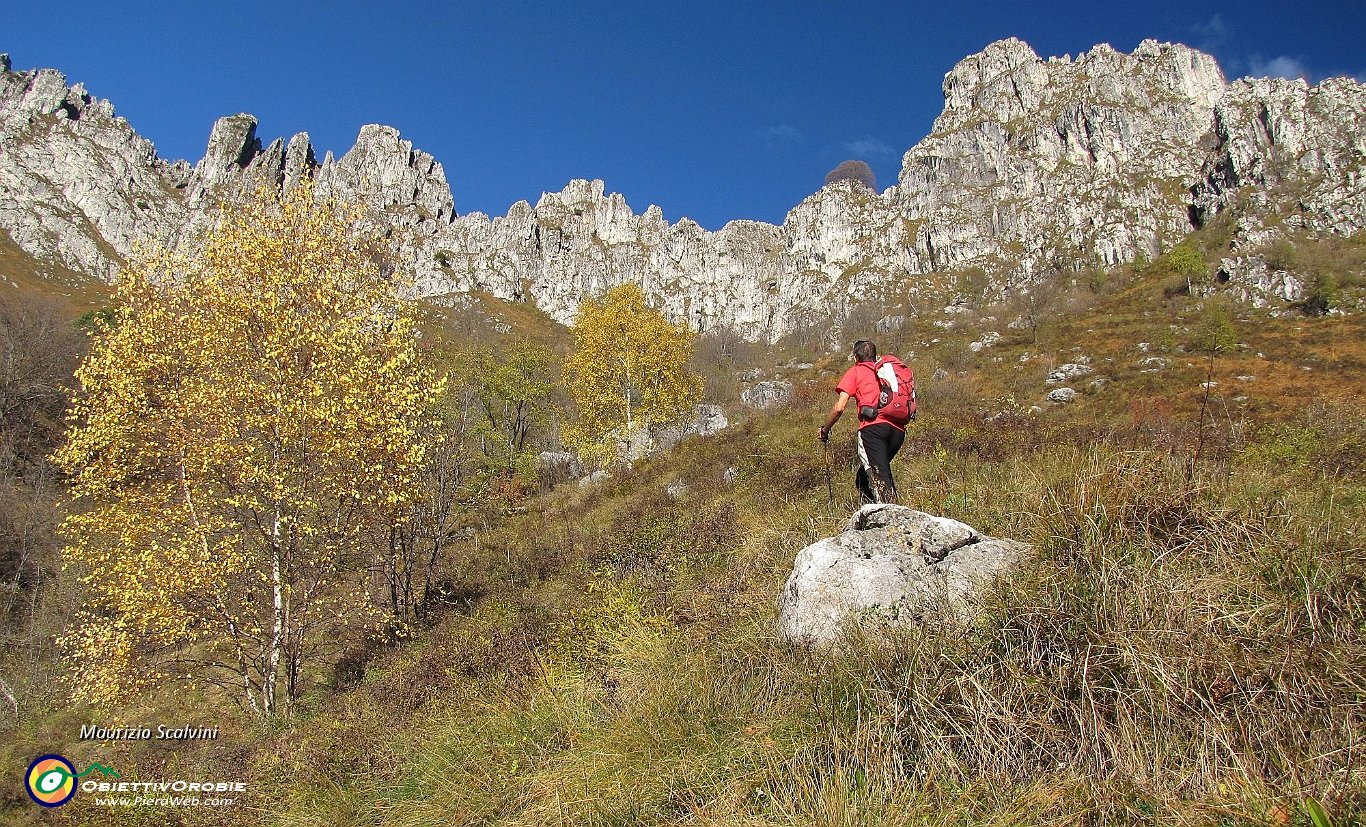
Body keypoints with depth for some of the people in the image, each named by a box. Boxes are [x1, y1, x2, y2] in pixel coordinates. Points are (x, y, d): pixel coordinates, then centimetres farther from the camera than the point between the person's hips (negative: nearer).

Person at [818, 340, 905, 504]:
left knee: (879, 477, -15)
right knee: (863, 478, 17)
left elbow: (839, 407, 4)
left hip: (873, 426, -6)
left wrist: (825, 430, 19)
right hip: (898, 429, 6)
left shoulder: (855, 372, 15)